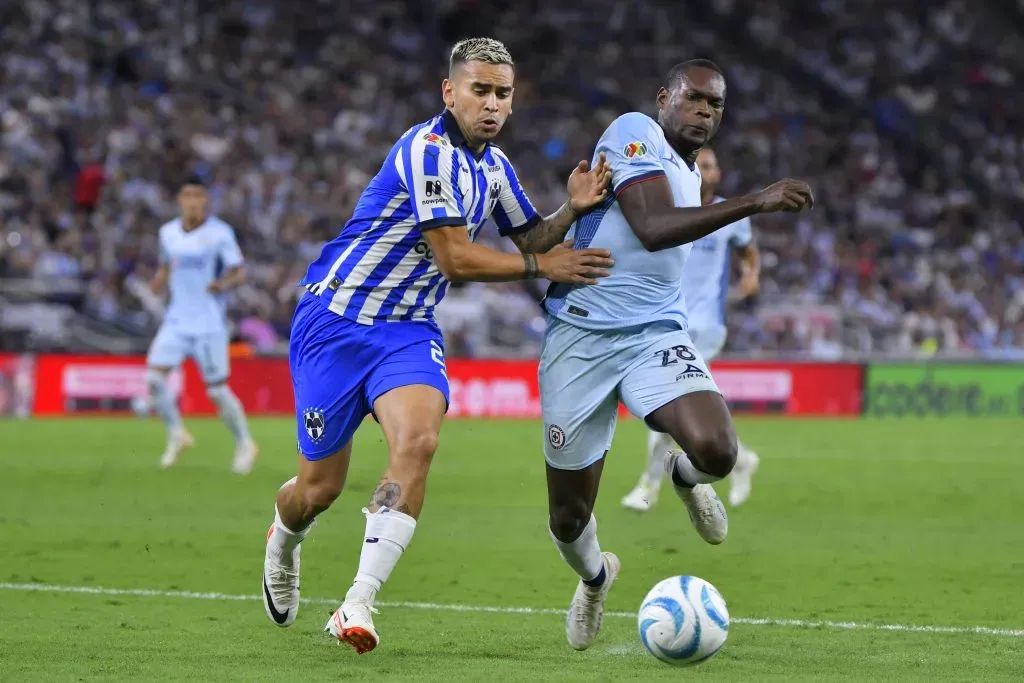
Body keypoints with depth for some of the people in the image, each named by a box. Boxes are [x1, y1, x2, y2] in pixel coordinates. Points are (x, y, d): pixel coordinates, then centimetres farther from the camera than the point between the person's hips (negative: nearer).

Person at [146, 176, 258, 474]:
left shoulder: (220, 233, -8)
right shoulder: (168, 233, 6)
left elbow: (240, 272, -7)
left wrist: (224, 284, -28)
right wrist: (159, 281, -1)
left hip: (209, 324, -4)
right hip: (177, 320, 4)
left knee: (217, 390, -4)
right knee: (154, 377, -10)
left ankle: (245, 444, 16)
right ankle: (176, 434, 10)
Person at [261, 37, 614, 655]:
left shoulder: (493, 164, 7)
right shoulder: (429, 151, -19)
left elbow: (532, 238, 15)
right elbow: (455, 258, -21)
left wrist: (574, 209, -6)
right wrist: (541, 266, -13)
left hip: (408, 330, 6)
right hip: (336, 321, -6)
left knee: (418, 440, -25)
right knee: (320, 489, 0)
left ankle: (359, 605, -24)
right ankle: (283, 543, 40)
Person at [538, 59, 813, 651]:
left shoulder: (690, 173, 15)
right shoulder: (635, 135, -10)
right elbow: (653, 228, -26)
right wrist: (756, 202, -31)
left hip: (656, 335, 5)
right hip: (582, 336, -5)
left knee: (716, 451, -27)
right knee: (568, 520, 3)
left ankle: (686, 478, 12)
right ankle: (595, 577, 40)